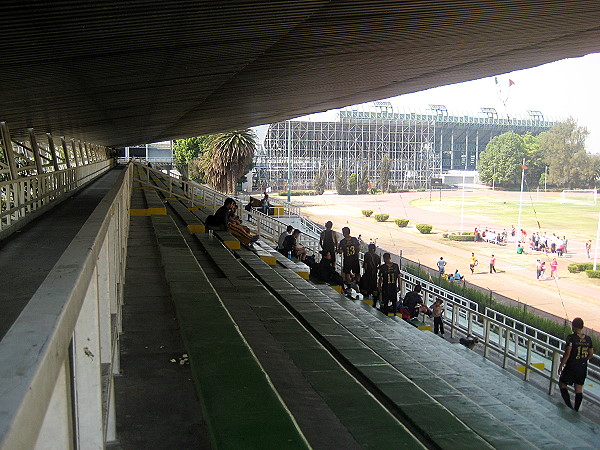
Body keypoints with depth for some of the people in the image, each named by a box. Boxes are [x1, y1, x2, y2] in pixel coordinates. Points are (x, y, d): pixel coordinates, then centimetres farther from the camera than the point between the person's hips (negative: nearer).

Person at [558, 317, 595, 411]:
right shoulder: (588, 339, 0)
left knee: (562, 384, 12)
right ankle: (576, 410, 20)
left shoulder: (571, 338, -17)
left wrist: (561, 365, -8)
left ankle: (569, 406, 5)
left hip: (571, 367, -5)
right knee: (579, 389, 13)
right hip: (583, 368, 5)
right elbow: (591, 355, 8)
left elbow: (567, 354, -18)